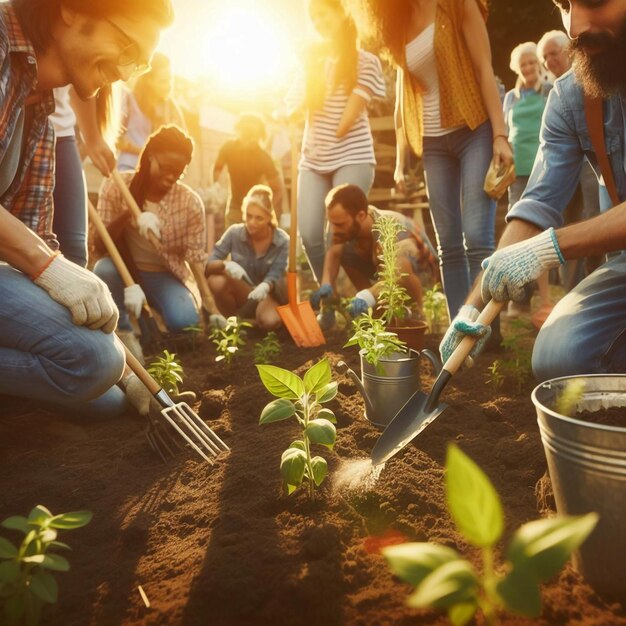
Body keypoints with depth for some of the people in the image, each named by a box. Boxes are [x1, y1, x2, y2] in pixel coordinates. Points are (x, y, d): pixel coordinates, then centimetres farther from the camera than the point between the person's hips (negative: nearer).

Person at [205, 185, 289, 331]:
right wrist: (226, 265, -39)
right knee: (216, 281, -32)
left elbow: (275, 275, -20)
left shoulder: (282, 241, -17)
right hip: (239, 294, 2)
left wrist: (265, 286, -46)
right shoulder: (234, 233, -15)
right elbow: (208, 264, -15)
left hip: (266, 294, -1)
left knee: (270, 322, -35)